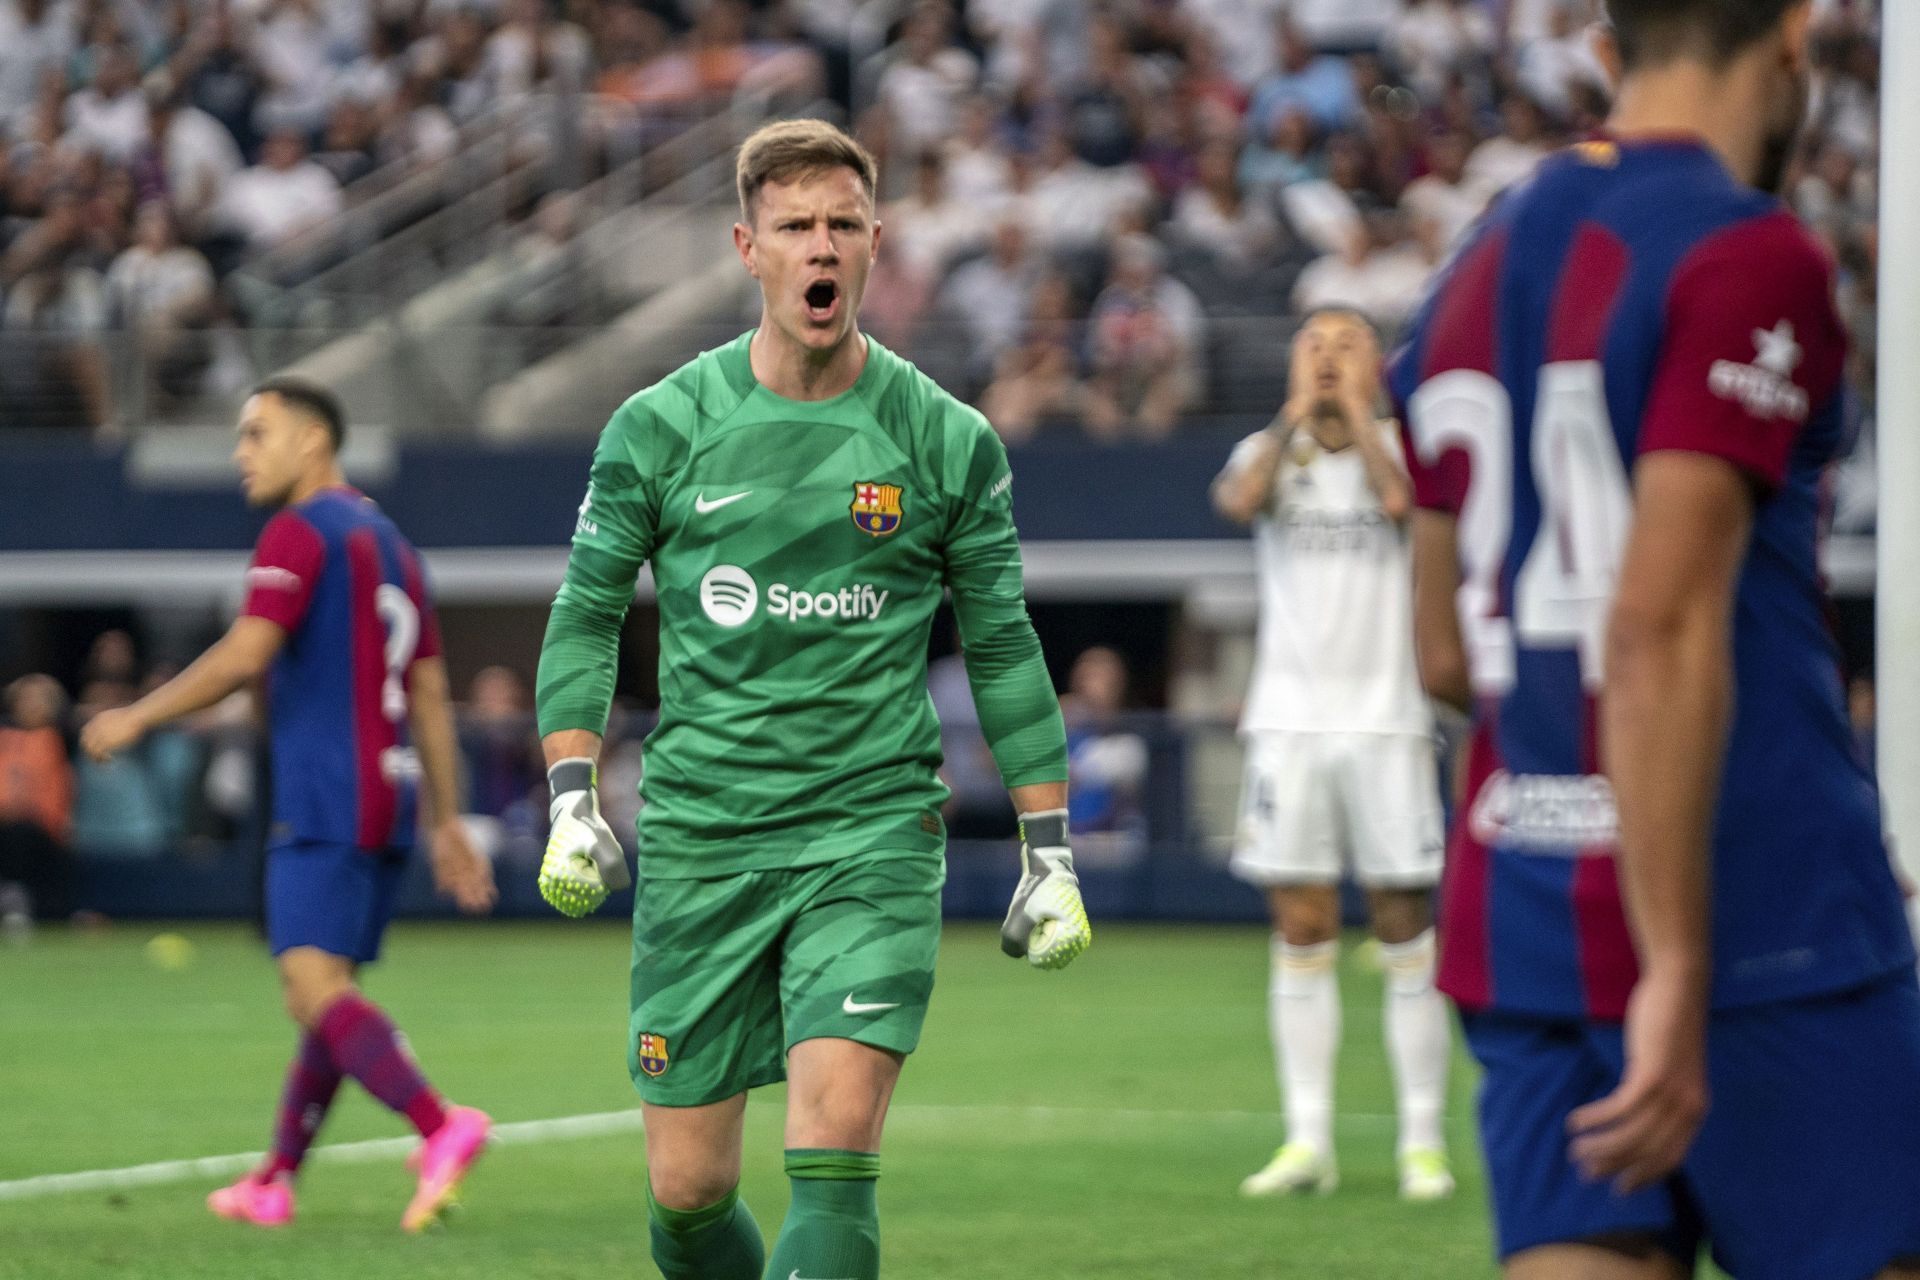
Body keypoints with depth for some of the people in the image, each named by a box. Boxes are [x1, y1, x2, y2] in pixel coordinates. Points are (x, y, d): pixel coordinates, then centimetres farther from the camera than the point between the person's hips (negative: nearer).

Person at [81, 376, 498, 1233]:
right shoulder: (388, 542, 21)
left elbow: (244, 656, -17)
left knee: (316, 985, -19)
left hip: (324, 804, -9)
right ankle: (274, 1183, 19)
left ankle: (439, 1126, -36)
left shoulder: (300, 534, -6)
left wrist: (137, 718, -8)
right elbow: (430, 693, 20)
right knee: (319, 998, 14)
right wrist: (446, 824, 21)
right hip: (387, 800, 9)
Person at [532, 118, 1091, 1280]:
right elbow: (587, 612, 9)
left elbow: (1003, 648, 9)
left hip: (872, 833, -1)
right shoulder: (662, 428, 2)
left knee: (835, 1150, -19)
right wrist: (574, 802, -2)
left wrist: (1050, 849, 7)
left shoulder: (947, 442, 1)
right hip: (699, 836, 1)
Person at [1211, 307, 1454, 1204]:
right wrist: (1298, 410, -8)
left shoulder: (1401, 447, 3)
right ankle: (1307, 1142, 4)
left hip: (1387, 721, -2)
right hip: (1290, 720, 2)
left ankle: (1423, 1142, 4)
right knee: (1302, 935, 2)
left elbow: (1400, 499, -20)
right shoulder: (1270, 450, 9)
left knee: (1407, 932, -1)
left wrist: (1354, 406, -9)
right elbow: (1238, 499, -14)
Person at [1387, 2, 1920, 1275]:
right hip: (1763, 923, -7)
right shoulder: (1749, 260, -11)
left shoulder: (1480, 273, 14)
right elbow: (1661, 628, -20)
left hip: (1517, 919, 7)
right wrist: (1677, 970, -21)